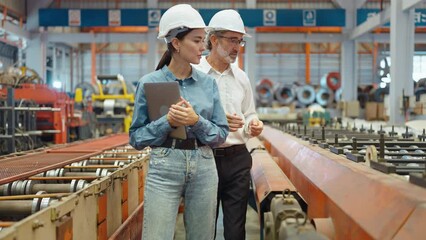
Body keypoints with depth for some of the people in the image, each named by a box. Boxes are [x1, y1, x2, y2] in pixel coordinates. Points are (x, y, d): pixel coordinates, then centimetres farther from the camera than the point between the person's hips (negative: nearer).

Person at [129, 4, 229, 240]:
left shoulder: (208, 83, 5)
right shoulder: (149, 83, -3)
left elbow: (221, 133, 5)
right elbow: (136, 137, -1)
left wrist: (196, 121, -13)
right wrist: (167, 121, -16)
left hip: (203, 168, 3)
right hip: (164, 168, -3)